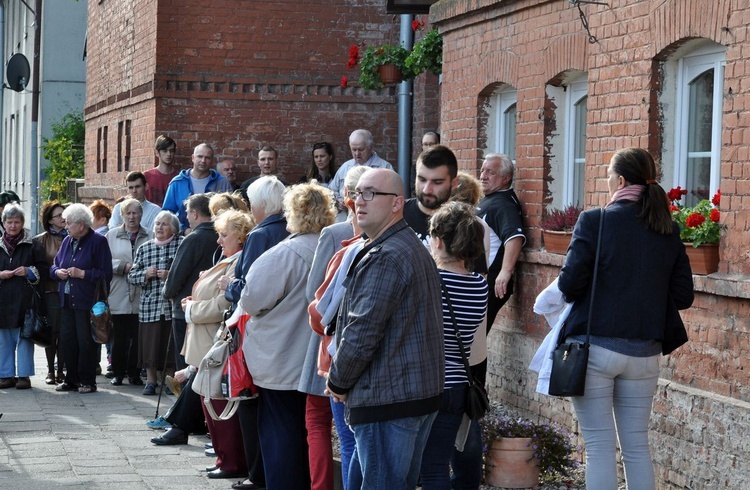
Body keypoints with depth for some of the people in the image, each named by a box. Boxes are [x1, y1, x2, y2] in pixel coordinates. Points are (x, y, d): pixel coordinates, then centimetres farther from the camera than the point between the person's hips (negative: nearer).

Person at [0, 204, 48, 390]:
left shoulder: (32, 245, 3)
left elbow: (44, 268, 3)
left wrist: (29, 271, -12)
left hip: (25, 298, -3)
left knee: (24, 338, -2)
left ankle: (24, 375, 4)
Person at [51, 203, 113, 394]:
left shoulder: (98, 242, -7)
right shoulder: (67, 241, 13)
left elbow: (105, 273, -11)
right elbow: (54, 266, 21)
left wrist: (82, 274, -18)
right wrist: (58, 272, -1)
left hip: (88, 301, -7)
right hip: (67, 300, 7)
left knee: (86, 342, -3)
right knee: (67, 340, 7)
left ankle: (87, 381, 6)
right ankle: (71, 379, 17)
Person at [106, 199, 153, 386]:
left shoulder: (149, 237, 8)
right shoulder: (111, 235, 9)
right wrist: (124, 266, -11)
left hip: (141, 295, 0)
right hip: (119, 296, 0)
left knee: (138, 337, 2)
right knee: (119, 336, 3)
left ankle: (134, 373, 11)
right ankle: (118, 373, 12)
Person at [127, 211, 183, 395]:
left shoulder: (182, 245, 1)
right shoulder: (144, 248, 12)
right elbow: (131, 276, 12)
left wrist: (171, 276, -15)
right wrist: (146, 274, -6)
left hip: (173, 304, -3)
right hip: (149, 305, 3)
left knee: (171, 344, 0)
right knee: (150, 344, 3)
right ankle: (150, 381, 15)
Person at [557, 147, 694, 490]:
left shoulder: (595, 221, -11)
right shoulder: (668, 231, 2)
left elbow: (569, 284, -14)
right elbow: (683, 296, 4)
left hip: (595, 347, -4)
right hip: (644, 353, 4)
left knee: (600, 447, 3)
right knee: (637, 447, 14)